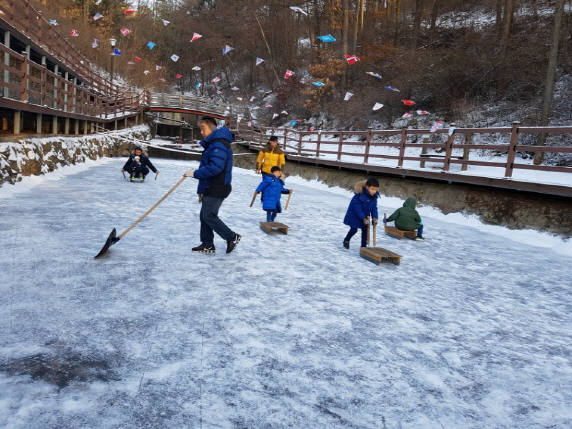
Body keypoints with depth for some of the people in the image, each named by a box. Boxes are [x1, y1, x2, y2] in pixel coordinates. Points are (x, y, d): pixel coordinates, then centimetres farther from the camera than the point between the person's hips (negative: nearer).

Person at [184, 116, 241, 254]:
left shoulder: (219, 144, -18)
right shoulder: (212, 144, 17)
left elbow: (215, 168, -28)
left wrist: (195, 173, -19)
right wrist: (202, 189, 20)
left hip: (217, 188, -10)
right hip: (211, 188, 10)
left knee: (209, 216, -7)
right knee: (204, 216, 11)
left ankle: (232, 237, 5)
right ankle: (207, 245, 17)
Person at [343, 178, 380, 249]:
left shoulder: (374, 196, -10)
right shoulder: (359, 195, -31)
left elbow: (374, 208, -2)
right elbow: (357, 209, -28)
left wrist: (374, 217, -15)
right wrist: (364, 219, -28)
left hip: (365, 216, 6)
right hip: (354, 215, -6)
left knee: (365, 229, 4)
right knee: (354, 229, -2)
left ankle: (363, 246, 15)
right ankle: (346, 240, 27)